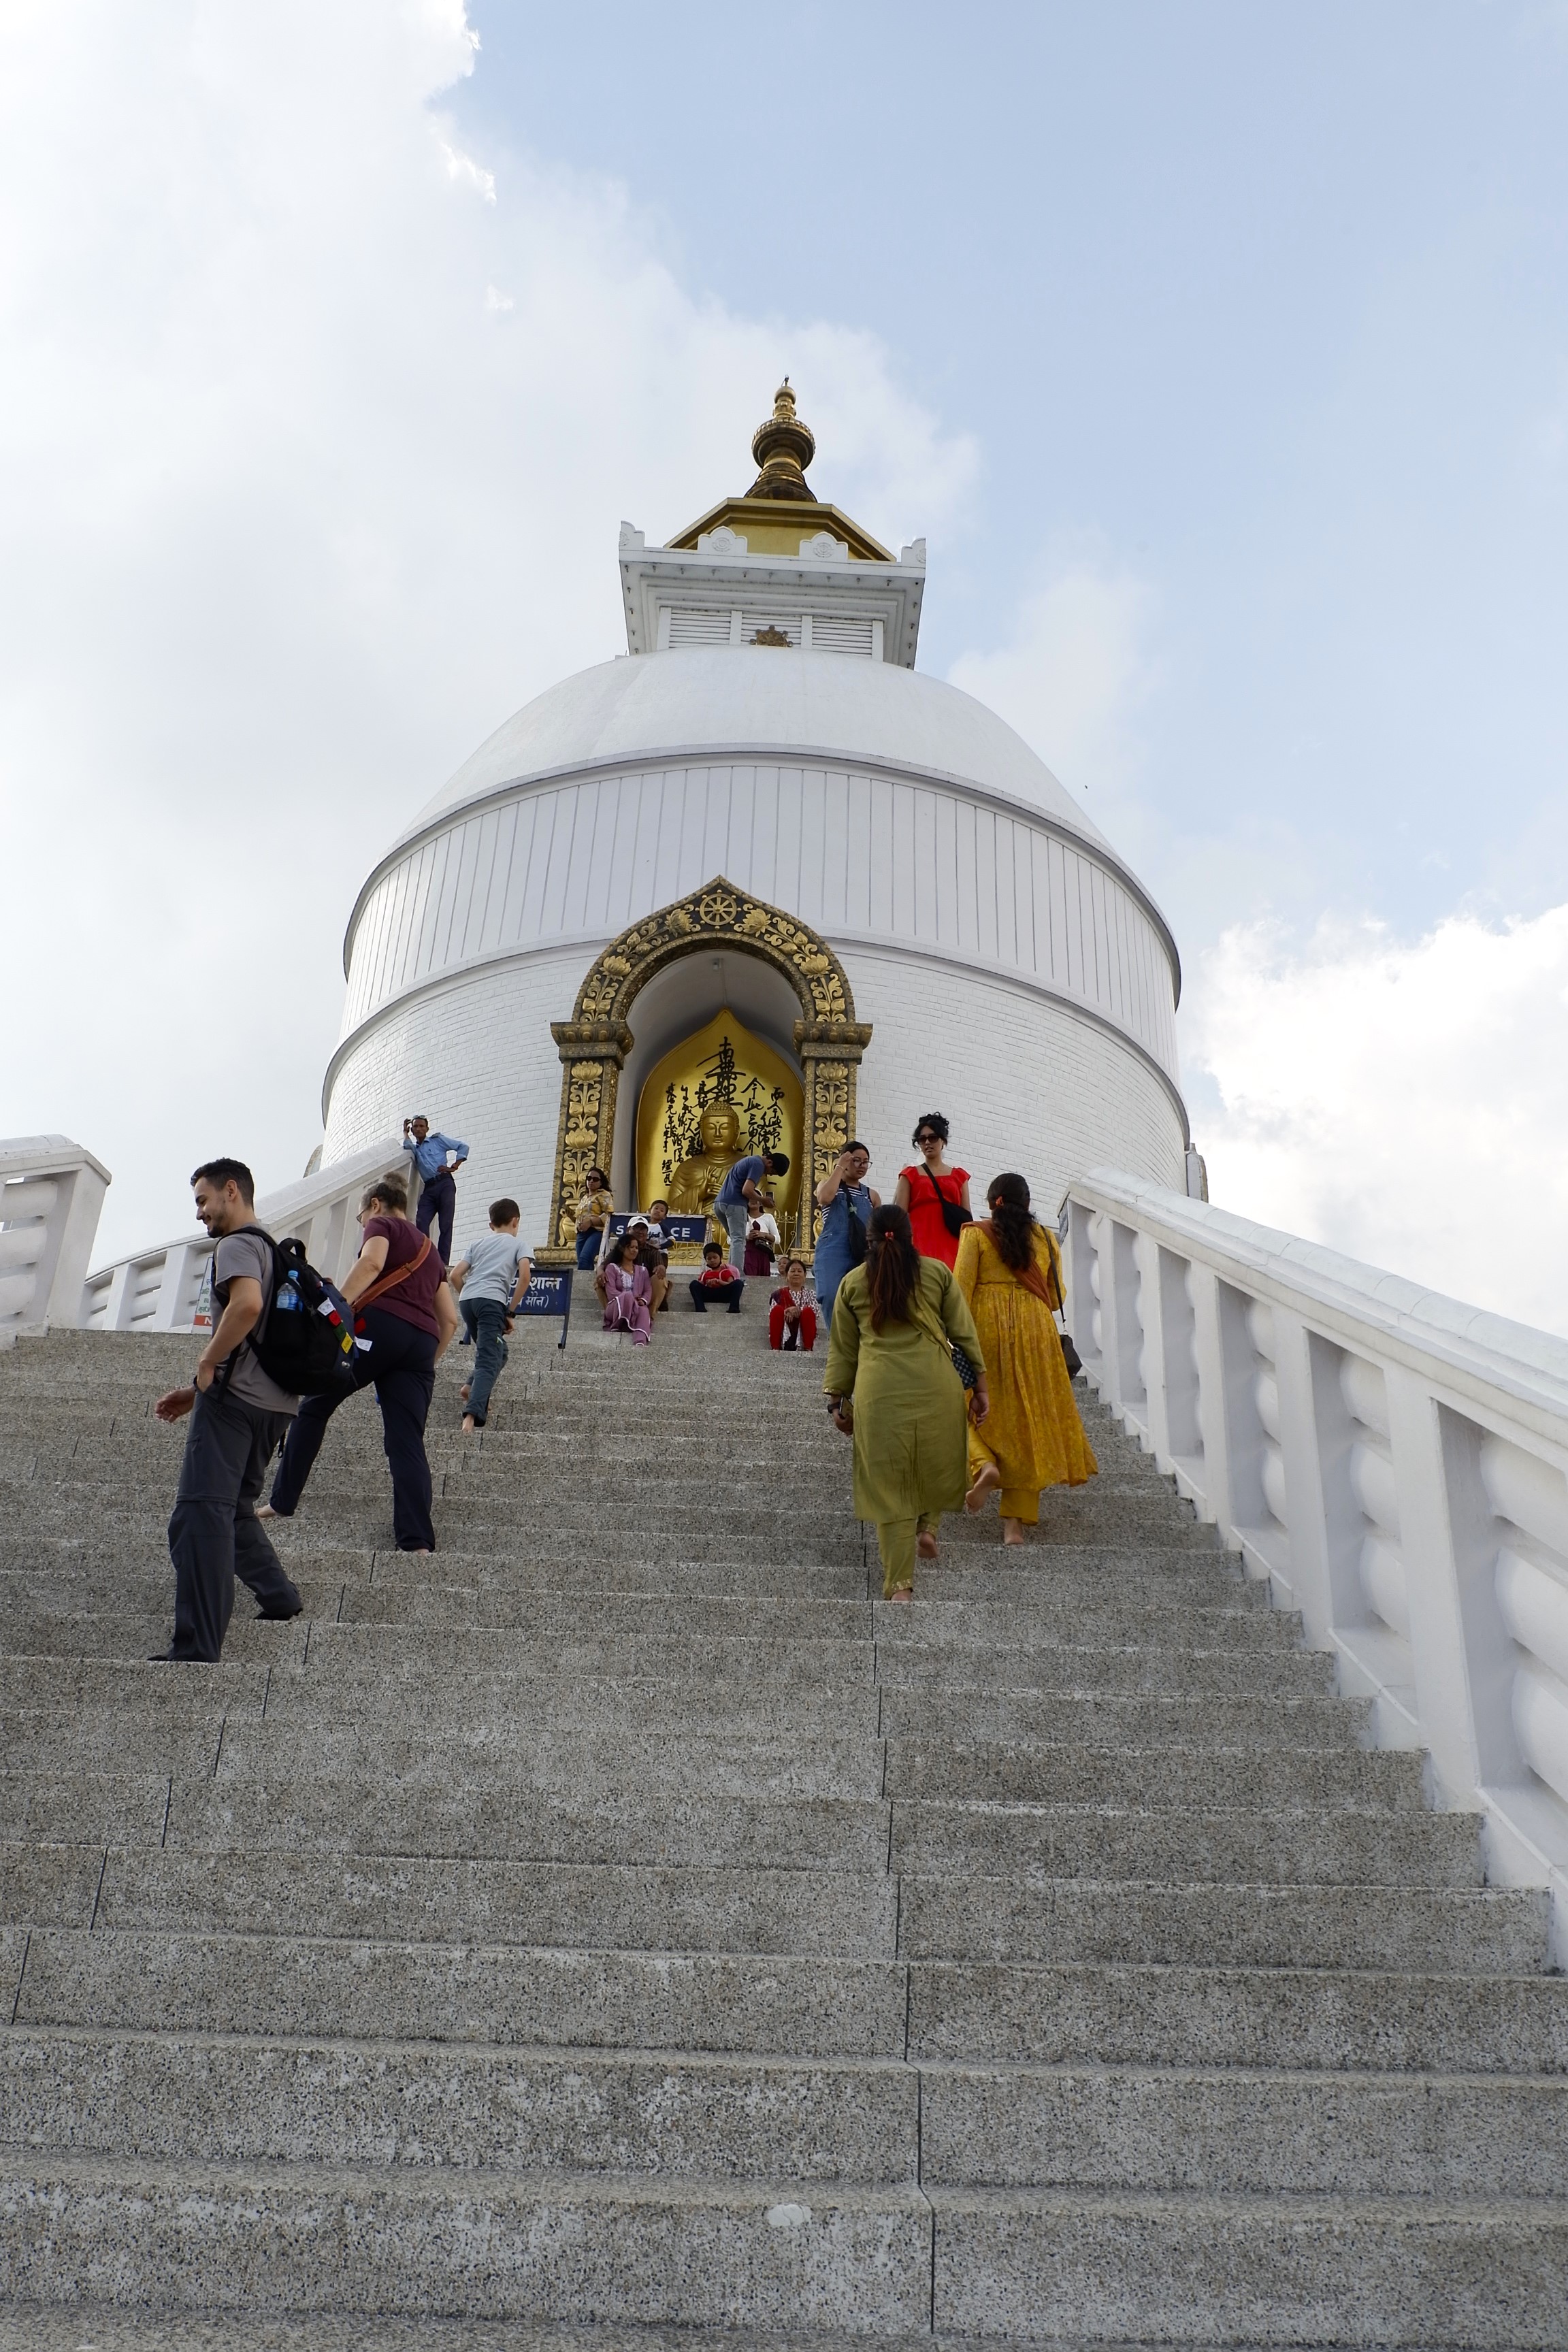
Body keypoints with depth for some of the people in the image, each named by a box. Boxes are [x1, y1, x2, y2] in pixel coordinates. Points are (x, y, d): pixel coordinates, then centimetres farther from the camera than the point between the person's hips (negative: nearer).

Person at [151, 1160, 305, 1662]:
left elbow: (247, 1304, -28)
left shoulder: (238, 1245, -5)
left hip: (234, 1395, -10)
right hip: (275, 1400, 10)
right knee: (232, 1508, 23)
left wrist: (206, 1363, -16)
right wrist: (199, 1393, 22)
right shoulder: (274, 1250, 24)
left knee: (199, 1516, -13)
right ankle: (279, 1594, 19)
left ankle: (196, 1648, -18)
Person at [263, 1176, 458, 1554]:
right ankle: (418, 1542, -12)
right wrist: (428, 1364, 31)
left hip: (379, 1326, -6)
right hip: (422, 1341, 6)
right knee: (407, 1443, -1)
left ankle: (282, 1503, 9)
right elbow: (450, 1319, 27)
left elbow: (371, 1263, -13)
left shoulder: (381, 1225, 12)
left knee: (314, 1408, 10)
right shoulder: (429, 1248, 32)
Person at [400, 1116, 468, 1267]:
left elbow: (463, 1147, 8)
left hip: (445, 1183, -4)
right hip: (429, 1188, 4)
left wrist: (454, 1167, 0)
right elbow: (407, 1147, 1)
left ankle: (443, 1263, -18)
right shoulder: (414, 1149, 25)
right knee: (421, 1222, -18)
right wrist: (405, 1132, 18)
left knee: (445, 1225, -11)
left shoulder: (438, 1140, 13)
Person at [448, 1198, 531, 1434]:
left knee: (496, 1351, 25)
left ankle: (472, 1386, 5)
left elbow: (454, 1276, 16)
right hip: (492, 1300, -5)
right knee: (489, 1360, -12)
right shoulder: (517, 1244, 16)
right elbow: (525, 1275, -2)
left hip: (466, 1300, 5)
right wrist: (511, 1312, 2)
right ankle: (473, 1413, -30)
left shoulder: (478, 1243, 26)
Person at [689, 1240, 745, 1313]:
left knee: (738, 1283, -25)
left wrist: (719, 1281, -13)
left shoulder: (726, 1272, 20)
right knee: (694, 1284, -22)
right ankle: (701, 1310, -39)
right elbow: (699, 1287, 15)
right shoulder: (705, 1274, 27)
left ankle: (734, 1310, -39)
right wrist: (706, 1285, -7)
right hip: (708, 1295, 2)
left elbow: (732, 1285, 2)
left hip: (723, 1294, -2)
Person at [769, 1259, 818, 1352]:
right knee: (777, 1310, -24)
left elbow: (815, 1313, -3)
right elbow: (772, 1315, 1)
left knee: (808, 1312, -24)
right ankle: (776, 1348, -26)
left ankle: (807, 1348, -24)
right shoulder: (778, 1294, 13)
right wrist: (786, 1312, -18)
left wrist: (798, 1311, -20)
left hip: (802, 1333, 0)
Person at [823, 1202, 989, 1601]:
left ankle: (899, 1584, 6)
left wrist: (837, 1399, 19)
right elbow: (964, 1332, 7)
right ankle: (927, 1526, 11)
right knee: (938, 1462, 26)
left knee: (888, 1482, 5)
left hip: (879, 1390, 0)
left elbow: (842, 1348, 12)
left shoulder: (852, 1282, 9)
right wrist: (980, 1384, 13)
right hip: (936, 1386, 0)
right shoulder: (938, 1272, 6)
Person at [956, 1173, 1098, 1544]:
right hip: (1035, 1332, 2)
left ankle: (984, 1464, -21)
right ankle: (1015, 1522, 4)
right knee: (1027, 1417, 6)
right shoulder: (1045, 1239, 10)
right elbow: (1056, 1297, 14)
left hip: (986, 1330, -2)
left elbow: (961, 1290, -8)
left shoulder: (976, 1234, 1)